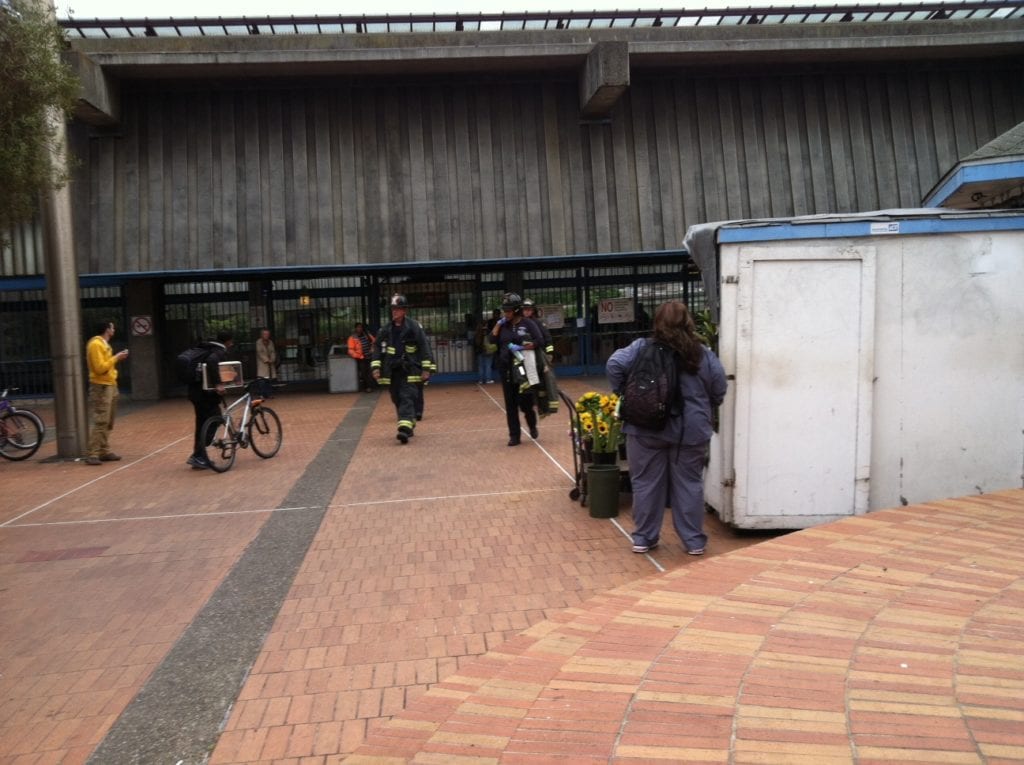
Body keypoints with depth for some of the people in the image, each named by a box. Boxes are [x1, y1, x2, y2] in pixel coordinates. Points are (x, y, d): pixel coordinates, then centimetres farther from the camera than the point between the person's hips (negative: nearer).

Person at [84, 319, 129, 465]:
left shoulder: (104, 344, 16)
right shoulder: (95, 344, -14)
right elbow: (100, 368, -21)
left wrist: (117, 358, 8)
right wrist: (116, 358, -15)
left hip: (110, 385, 10)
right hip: (101, 387, -10)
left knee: (108, 423, 11)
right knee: (100, 422, -12)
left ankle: (104, 451, 16)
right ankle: (92, 454, -11)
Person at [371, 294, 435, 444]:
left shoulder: (414, 328, -3)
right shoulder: (385, 330, 8)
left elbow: (424, 347, -4)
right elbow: (377, 348, 12)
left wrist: (426, 369, -9)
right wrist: (376, 367, 2)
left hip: (409, 371, -5)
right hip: (391, 372, 5)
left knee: (407, 399, -14)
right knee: (397, 400, 10)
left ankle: (405, 428, -24)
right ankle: (409, 425, 25)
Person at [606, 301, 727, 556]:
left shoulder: (642, 348, -3)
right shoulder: (704, 355, 0)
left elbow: (615, 364, -12)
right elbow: (718, 393, 3)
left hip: (645, 429, 0)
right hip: (690, 431, 0)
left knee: (646, 484, 9)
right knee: (689, 484, 10)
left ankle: (644, 538, 19)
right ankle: (694, 541, 16)